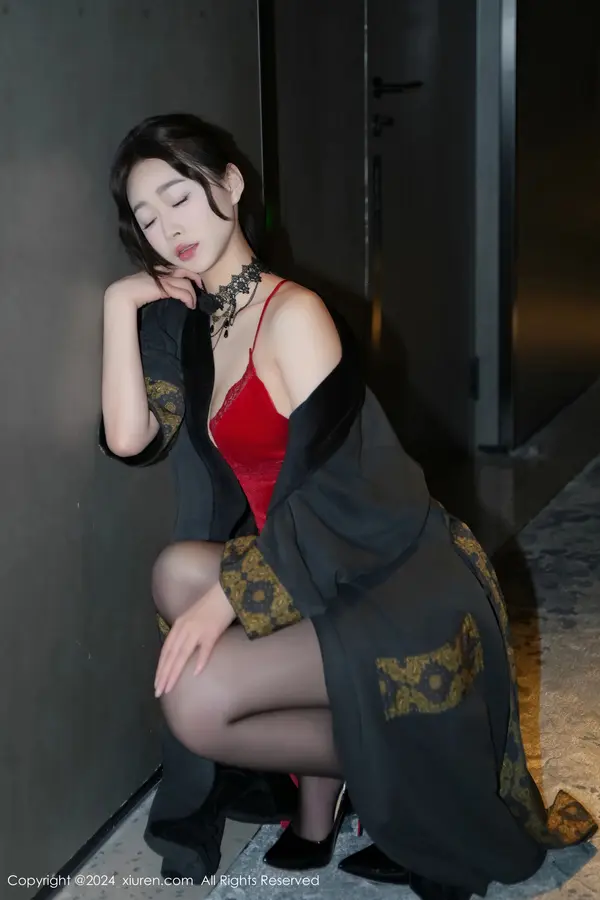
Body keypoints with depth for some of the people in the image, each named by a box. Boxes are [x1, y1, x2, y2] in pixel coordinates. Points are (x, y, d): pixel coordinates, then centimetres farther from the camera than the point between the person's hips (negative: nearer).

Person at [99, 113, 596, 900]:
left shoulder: (293, 314, -14)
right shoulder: (190, 323, 10)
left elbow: (328, 491, -18)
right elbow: (129, 438, -2)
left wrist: (223, 597, -20)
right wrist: (121, 307, -1)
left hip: (399, 589, -8)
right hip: (308, 571, 8)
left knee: (195, 704, -22)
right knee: (178, 571, -15)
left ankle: (373, 760, 6)